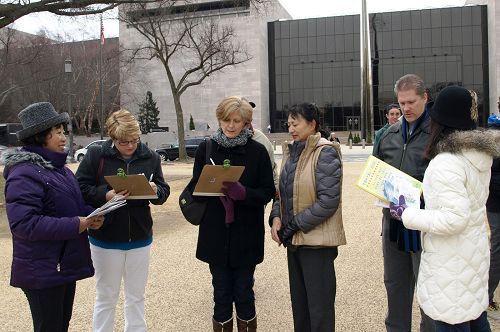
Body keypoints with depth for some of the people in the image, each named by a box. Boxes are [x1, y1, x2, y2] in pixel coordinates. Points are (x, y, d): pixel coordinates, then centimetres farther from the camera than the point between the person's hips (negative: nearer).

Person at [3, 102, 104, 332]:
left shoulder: (59, 168, 12)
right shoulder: (25, 174, -17)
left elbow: (73, 207, 20)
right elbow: (23, 223, -26)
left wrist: (92, 216, -2)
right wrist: (75, 225, -24)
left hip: (65, 266, 9)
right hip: (42, 272, -9)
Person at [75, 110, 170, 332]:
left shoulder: (150, 158, -1)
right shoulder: (96, 155, -8)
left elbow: (164, 191, 2)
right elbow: (80, 188, -10)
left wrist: (155, 191, -20)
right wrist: (105, 195, -25)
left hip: (140, 238, 2)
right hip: (105, 238, -2)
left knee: (136, 297, 17)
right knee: (106, 297, 14)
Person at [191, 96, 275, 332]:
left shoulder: (257, 151, -3)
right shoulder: (206, 149, 2)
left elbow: (267, 192, -4)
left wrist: (242, 192, -22)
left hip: (246, 234, -1)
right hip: (215, 233, 2)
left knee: (244, 293, 9)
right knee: (221, 293, 11)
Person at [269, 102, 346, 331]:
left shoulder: (325, 153, -14)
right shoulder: (291, 151, 9)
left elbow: (328, 201, -19)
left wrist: (294, 225, -15)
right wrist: (276, 217, -3)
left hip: (317, 240, -7)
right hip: (294, 239, 7)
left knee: (319, 306, 5)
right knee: (299, 302, 18)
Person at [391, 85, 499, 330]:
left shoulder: (446, 163, -23)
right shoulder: (479, 154, 4)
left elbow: (453, 219, -26)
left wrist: (406, 214, -18)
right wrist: (428, 194, 17)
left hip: (451, 263, -9)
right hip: (474, 253, 9)